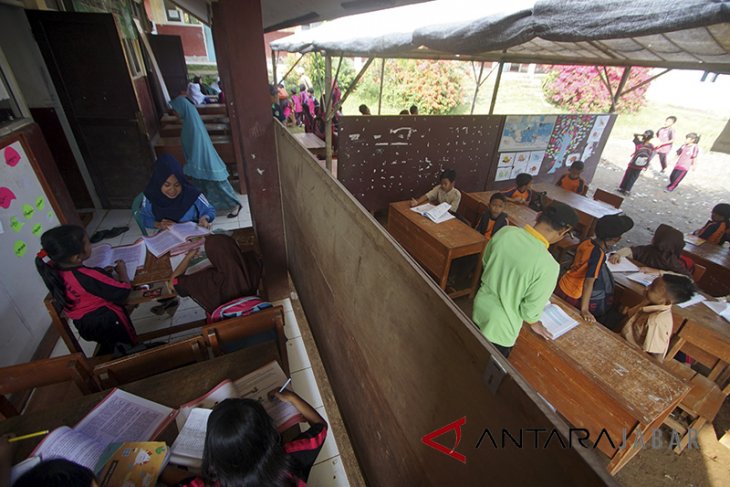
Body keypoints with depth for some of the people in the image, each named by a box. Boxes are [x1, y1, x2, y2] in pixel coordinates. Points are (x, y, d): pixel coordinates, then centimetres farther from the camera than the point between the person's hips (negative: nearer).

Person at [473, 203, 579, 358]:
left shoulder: (506, 232, -16)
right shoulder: (548, 266, -30)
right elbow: (530, 309, -18)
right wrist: (534, 323, 6)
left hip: (480, 307, 5)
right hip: (500, 328, -5)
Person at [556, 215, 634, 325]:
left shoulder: (586, 242, -7)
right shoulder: (598, 254, -27)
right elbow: (588, 282, -29)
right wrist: (584, 310, -28)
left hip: (562, 287, 7)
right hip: (575, 299, -7)